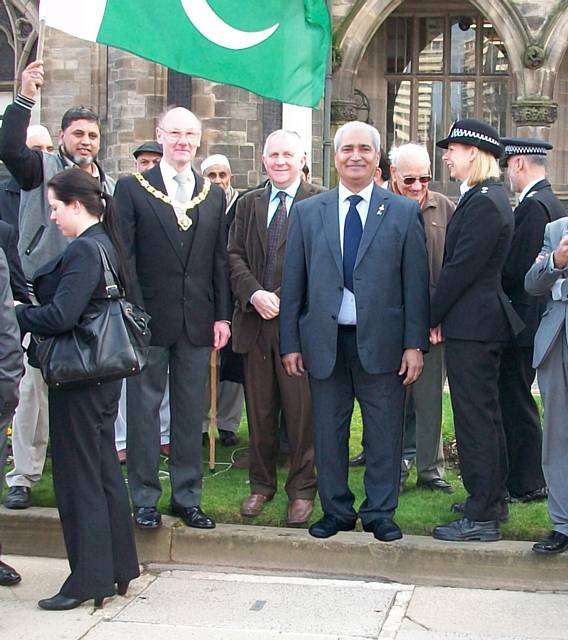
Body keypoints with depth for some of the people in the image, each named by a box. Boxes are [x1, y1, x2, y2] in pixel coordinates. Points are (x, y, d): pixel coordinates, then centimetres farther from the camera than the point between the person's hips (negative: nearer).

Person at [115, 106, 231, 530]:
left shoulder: (213, 194, 11)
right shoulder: (133, 188, 0)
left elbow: (220, 260, 10)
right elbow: (124, 256, -4)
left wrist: (222, 316, 5)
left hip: (198, 320, 3)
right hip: (149, 318, -3)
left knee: (191, 411, 9)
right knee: (144, 408, 4)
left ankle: (188, 496, 19)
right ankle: (145, 499, 14)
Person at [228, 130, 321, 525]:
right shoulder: (248, 204, 15)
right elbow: (235, 256, 9)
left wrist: (284, 299, -13)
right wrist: (254, 294, -8)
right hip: (255, 321, 4)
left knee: (301, 410, 0)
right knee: (259, 410, 11)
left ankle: (302, 490, 12)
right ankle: (261, 484, 24)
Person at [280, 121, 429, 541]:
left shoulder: (404, 212, 3)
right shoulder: (307, 213, 8)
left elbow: (416, 283, 1)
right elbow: (293, 283, 7)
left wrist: (415, 344, -4)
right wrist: (290, 342, 3)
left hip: (381, 342, -1)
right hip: (324, 342, 2)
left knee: (384, 434, 5)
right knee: (329, 432, 10)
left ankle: (380, 514, 19)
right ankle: (337, 511, 23)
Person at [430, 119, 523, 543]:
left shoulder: (483, 202, -18)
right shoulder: (489, 197, 14)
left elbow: (461, 268, -20)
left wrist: (433, 316, -9)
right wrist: (441, 315, 11)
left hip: (471, 325, -11)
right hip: (484, 321, 11)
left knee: (475, 418, -5)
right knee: (485, 415, 18)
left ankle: (482, 517, 1)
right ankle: (492, 500, 30)